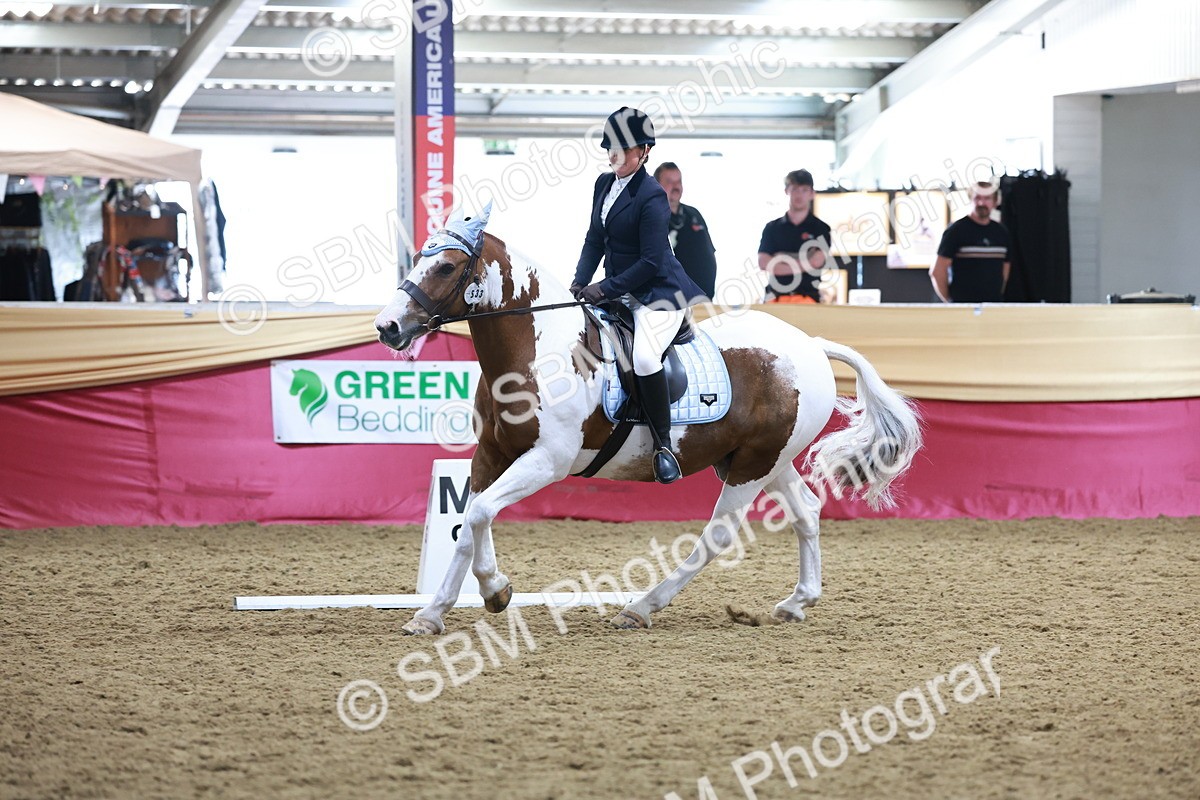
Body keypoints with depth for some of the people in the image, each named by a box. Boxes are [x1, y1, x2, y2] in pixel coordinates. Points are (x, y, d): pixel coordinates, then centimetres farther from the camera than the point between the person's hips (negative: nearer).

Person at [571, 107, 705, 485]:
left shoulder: (651, 197, -18)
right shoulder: (604, 184, 7)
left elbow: (651, 262, -21)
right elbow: (594, 240, 13)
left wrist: (605, 289, -22)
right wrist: (580, 283, -2)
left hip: (659, 292, -9)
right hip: (618, 290, 9)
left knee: (645, 359, -30)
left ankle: (663, 446, -15)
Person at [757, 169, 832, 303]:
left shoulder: (820, 229, 7)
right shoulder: (772, 228, 12)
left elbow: (816, 261, -8)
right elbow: (763, 263, 0)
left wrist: (782, 258, 0)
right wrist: (802, 263, -6)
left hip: (808, 298, -2)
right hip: (776, 297, 2)